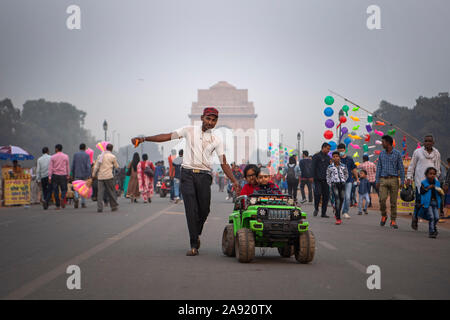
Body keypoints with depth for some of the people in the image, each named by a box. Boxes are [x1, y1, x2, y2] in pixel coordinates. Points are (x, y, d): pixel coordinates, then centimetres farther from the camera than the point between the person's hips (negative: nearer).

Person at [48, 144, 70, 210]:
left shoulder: (53, 157, 1)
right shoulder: (66, 156, 3)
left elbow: (50, 167, -2)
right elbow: (67, 167, 5)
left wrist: (49, 177, -2)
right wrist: (68, 175, 12)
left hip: (55, 175, 0)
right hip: (63, 175, 0)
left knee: (56, 190, 5)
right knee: (64, 189, 9)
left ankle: (57, 206, 3)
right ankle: (62, 198, -22)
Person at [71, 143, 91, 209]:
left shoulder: (75, 155, 3)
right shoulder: (87, 155, -2)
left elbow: (73, 165, 4)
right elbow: (88, 166, -9)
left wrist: (72, 174, 11)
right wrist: (89, 175, -9)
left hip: (77, 174, 1)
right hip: (85, 175, -1)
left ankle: (76, 198, -24)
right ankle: (83, 203, 9)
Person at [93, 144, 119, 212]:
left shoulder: (100, 156, 9)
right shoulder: (112, 156, 0)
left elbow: (96, 166, 5)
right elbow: (116, 166, 9)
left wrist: (94, 174, 12)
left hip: (100, 176, 3)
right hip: (108, 176, -3)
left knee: (100, 192, 0)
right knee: (111, 192, 7)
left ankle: (99, 207, -7)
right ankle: (114, 206, 12)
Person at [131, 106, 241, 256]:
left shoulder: (216, 140, 9)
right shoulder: (189, 130, 6)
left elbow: (224, 163, 8)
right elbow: (167, 136, 0)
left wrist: (234, 181, -3)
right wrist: (143, 139, -9)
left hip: (204, 176, 2)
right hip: (187, 174, -2)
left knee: (204, 210, 2)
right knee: (191, 209, -8)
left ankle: (197, 234, 32)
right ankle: (194, 245, -6)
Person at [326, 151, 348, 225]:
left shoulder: (343, 166, 6)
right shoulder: (330, 167, 2)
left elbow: (346, 174, 20)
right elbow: (328, 176, 12)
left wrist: (344, 181, 11)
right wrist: (330, 185, 6)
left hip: (342, 184, 3)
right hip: (334, 184, -3)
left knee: (342, 199, 7)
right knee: (337, 200, -14)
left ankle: (337, 214, 32)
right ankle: (338, 218, -17)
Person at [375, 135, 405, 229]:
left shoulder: (397, 154, 1)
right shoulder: (382, 154, 9)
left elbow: (401, 168, 1)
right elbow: (379, 168, 12)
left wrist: (402, 182, -4)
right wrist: (377, 181, 5)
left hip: (393, 180, -2)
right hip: (383, 180, 2)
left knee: (393, 201, 0)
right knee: (382, 199, -12)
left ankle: (393, 221, 7)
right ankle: (383, 216, 11)